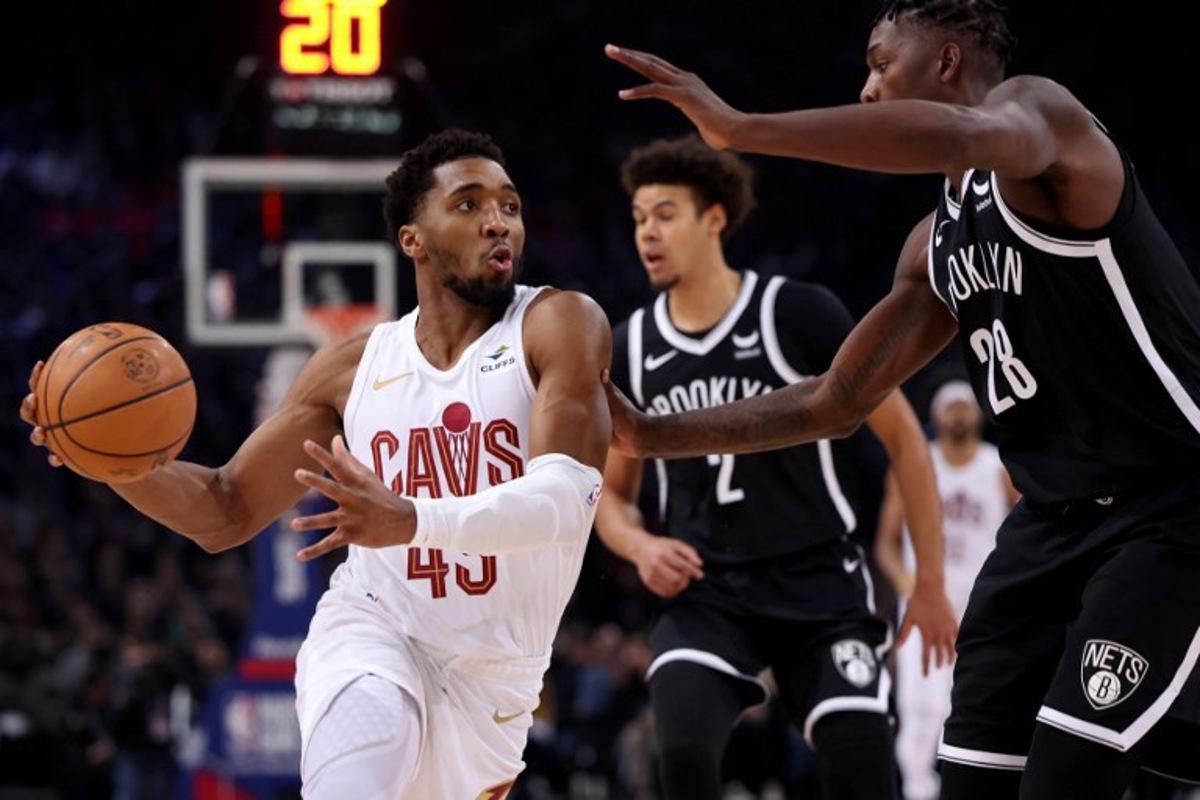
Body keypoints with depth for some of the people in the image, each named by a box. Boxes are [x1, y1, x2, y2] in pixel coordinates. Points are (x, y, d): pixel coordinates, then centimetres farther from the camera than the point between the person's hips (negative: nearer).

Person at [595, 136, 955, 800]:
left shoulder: (799, 315, -8)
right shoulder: (631, 348, 4)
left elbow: (901, 436, -1)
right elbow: (610, 491, 16)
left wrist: (931, 582, -2)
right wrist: (641, 547, -8)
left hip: (820, 588, -2)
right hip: (706, 594, 2)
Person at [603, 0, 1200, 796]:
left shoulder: (1036, 108, -10)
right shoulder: (934, 247, 15)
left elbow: (960, 137, -36)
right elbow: (835, 403, 21)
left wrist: (739, 127, -36)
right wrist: (654, 436, 18)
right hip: (1055, 518, 9)